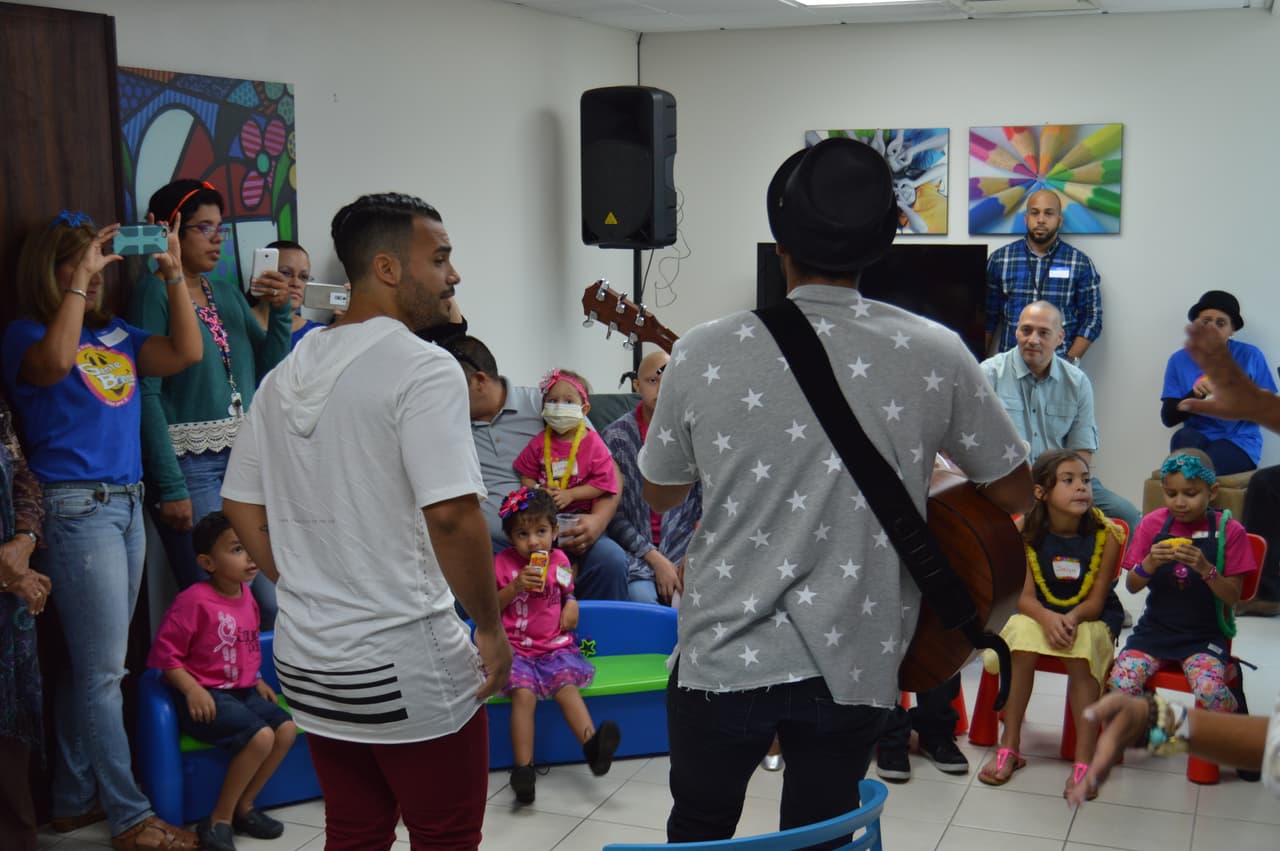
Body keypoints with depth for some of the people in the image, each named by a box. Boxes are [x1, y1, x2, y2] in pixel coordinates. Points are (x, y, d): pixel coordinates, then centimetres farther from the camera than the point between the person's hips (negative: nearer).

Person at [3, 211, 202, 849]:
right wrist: (78, 282, -20)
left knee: (91, 665, 13)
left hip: (127, 506, 7)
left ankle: (74, 800, 23)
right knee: (104, 670, -2)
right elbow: (54, 363, -27)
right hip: (76, 510, -7)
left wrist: (173, 275, 1)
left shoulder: (116, 335, 13)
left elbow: (185, 353, 5)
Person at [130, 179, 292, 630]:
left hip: (246, 457, 6)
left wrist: (280, 312, -3)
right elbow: (147, 394, -11)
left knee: (273, 602, 5)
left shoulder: (228, 293, 13)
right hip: (191, 463, -6)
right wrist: (170, 486, -15)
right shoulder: (154, 293, -5)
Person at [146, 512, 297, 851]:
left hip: (243, 691, 8)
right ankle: (219, 820, -8)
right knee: (260, 737, -24)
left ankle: (243, 806, 7)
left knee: (287, 729, -8)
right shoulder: (194, 600, -17)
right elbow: (164, 652, -15)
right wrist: (192, 690, -21)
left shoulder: (247, 597, 8)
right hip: (208, 697, -8)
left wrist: (257, 680, 12)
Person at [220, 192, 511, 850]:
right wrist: (491, 628, -12)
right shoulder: (422, 368, -15)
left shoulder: (285, 376, 9)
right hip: (406, 668, -7)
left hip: (306, 662, 7)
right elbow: (451, 516, -24)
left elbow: (240, 506, 14)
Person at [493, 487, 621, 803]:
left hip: (555, 646, 2)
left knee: (567, 685, -25)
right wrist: (515, 586, -12)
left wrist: (572, 605, 5)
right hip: (516, 648, -2)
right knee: (523, 693, -26)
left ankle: (591, 742, -40)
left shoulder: (559, 560, 10)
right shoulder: (503, 562, 2)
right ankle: (523, 767, -32)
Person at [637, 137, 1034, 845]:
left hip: (724, 657, 0)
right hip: (854, 665, 0)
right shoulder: (934, 355, -8)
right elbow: (1016, 492, 4)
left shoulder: (702, 354, -9)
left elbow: (660, 494, 6)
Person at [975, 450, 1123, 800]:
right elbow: (1024, 596, -10)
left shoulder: (1104, 536, -10)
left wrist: (1072, 618, -30)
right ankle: (1009, 746, -19)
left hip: (1087, 621, -1)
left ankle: (1084, 758, -26)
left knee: (1081, 654, -33)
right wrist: (1047, 618, -31)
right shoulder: (1027, 534, -8)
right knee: (1022, 633, -30)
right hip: (1038, 616, 1)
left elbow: (1096, 601, -10)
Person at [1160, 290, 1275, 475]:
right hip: (1197, 439, 3)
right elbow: (1168, 418, 0)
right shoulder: (1179, 360, 4)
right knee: (1183, 437, -32)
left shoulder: (1251, 356, 0)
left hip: (1240, 443, -3)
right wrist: (1195, 395, -17)